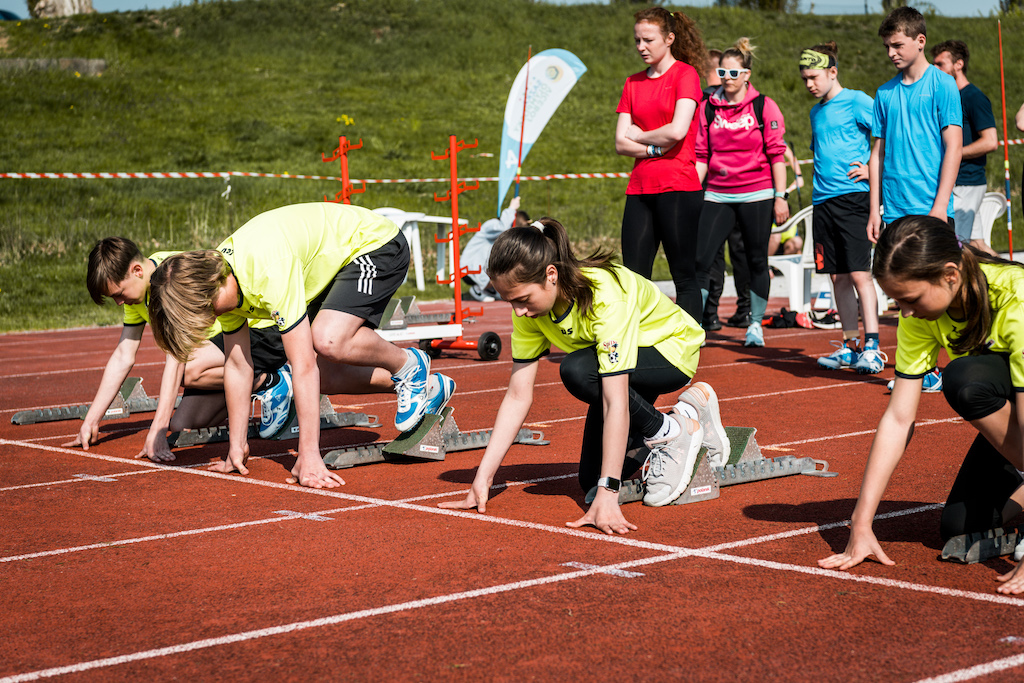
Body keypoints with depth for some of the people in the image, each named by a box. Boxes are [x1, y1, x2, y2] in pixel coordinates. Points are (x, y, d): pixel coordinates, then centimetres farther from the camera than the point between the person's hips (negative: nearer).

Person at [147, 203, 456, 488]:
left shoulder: (268, 273, -38)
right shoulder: (220, 280, -12)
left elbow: (303, 368, -36)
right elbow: (237, 365, -2)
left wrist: (308, 456, -34)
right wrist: (236, 446, 1)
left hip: (376, 246, -9)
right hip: (333, 263, 9)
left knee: (328, 340, -31)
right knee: (323, 377, 2)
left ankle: (409, 365, -3)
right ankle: (429, 389, 18)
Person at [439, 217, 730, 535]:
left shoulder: (604, 294, -38)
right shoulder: (529, 308, -19)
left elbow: (615, 402, -42)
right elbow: (518, 396, -15)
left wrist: (607, 495, -45)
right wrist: (482, 481, -19)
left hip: (673, 350, -7)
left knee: (577, 371, -33)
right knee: (590, 480, 1)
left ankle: (673, 433, -11)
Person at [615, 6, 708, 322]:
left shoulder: (686, 74, -2)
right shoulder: (633, 83, 15)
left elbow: (677, 131, -15)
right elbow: (621, 143, 9)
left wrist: (638, 135, 0)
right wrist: (654, 148, -8)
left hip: (677, 188, -6)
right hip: (640, 188, 6)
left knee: (684, 276, -3)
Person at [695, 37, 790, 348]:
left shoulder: (764, 107, -1)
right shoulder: (708, 108, 7)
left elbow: (776, 154, -2)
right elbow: (701, 155, 10)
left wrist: (780, 197, -6)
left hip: (756, 194, -2)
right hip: (718, 194, 2)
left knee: (756, 261, 6)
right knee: (700, 258, -9)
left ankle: (755, 324, 20)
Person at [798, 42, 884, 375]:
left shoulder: (856, 101, -4)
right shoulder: (816, 111, 18)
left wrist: (873, 169, -11)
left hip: (853, 196, -7)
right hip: (822, 199, 7)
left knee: (859, 273, -11)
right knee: (837, 277, 7)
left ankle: (872, 348, -11)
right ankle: (850, 345, 14)